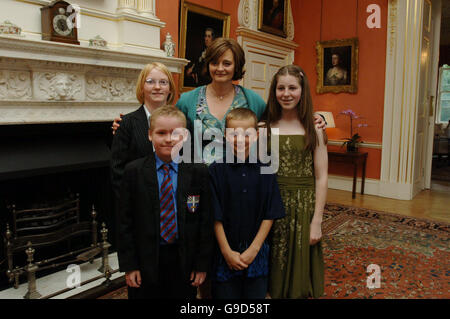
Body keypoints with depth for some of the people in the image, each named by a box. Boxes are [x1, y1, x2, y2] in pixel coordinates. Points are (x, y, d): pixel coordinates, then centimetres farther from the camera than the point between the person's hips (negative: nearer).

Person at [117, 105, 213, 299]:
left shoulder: (199, 172, -4)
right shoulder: (133, 172, -4)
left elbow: (206, 221, -2)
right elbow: (125, 222, -2)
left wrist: (202, 264, -2)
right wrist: (129, 265, -4)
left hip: (184, 262, 1)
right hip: (145, 263, 0)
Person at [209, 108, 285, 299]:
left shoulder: (265, 172, -3)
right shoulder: (216, 170, -8)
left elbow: (269, 216, -2)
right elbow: (215, 216, -7)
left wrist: (253, 249, -7)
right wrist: (227, 251, -9)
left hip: (256, 252, 2)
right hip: (225, 252, -1)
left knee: (256, 293, 12)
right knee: (225, 293, 10)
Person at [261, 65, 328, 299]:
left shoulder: (314, 129, -2)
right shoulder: (264, 127, 1)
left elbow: (321, 178, -3)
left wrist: (316, 222, -6)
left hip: (303, 208, -1)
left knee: (298, 273, 13)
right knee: (269, 280, 14)